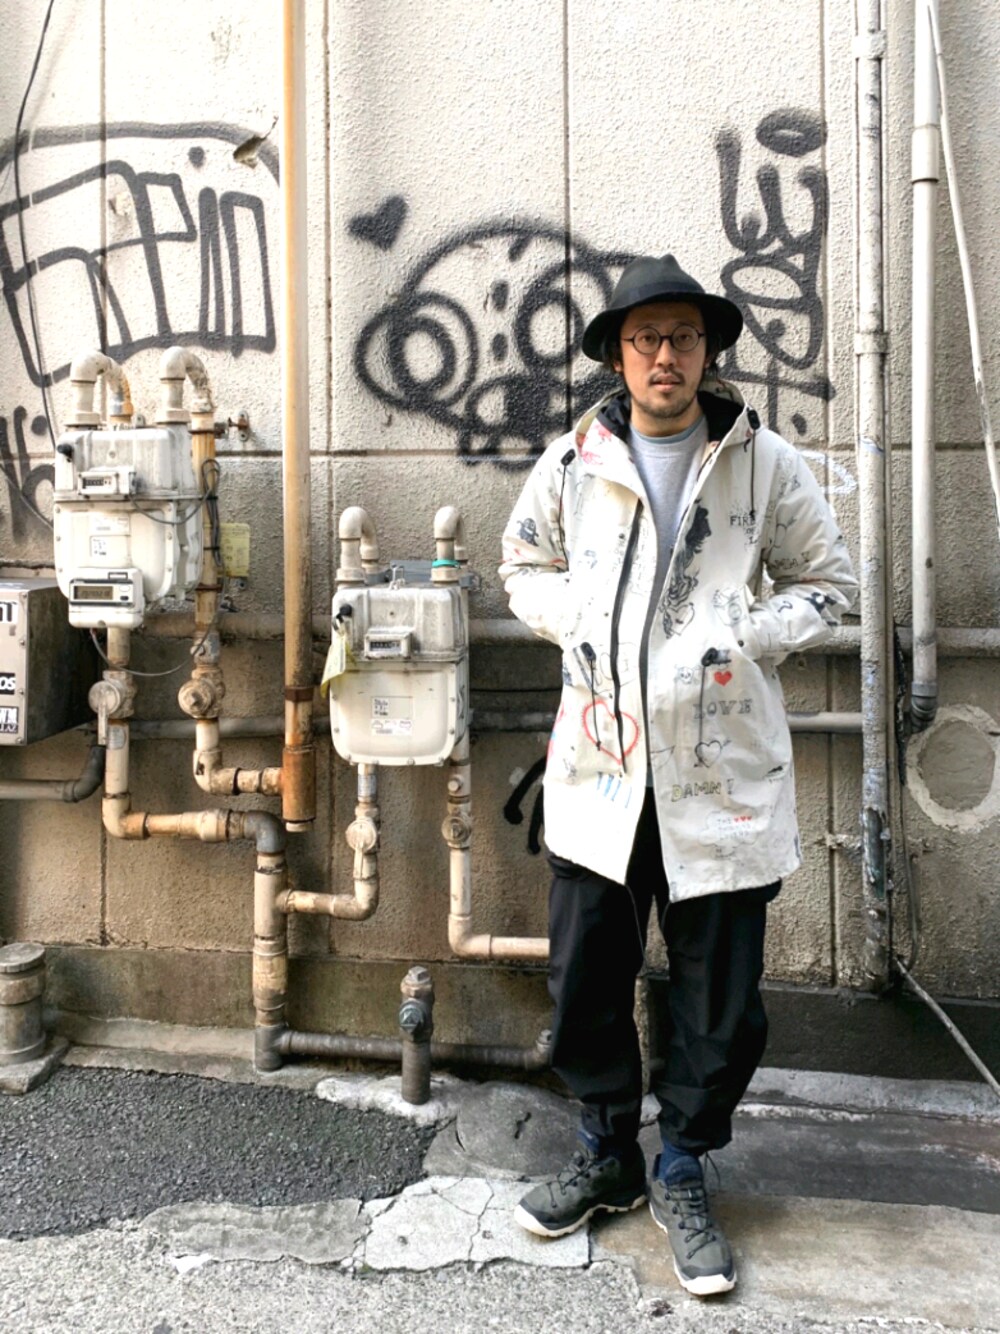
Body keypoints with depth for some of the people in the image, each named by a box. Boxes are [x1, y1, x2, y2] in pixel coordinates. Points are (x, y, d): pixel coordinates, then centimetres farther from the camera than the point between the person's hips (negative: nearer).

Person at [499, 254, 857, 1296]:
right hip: (600, 760, 2)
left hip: (722, 770, -1)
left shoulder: (766, 464, 1)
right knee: (585, 976, 11)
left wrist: (744, 637, -9)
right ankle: (605, 1151, 35)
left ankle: (681, 1171, 31)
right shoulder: (573, 462, 5)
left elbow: (826, 584, 7)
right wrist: (574, 622, -3)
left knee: (719, 995, 7)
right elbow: (525, 568, 17)